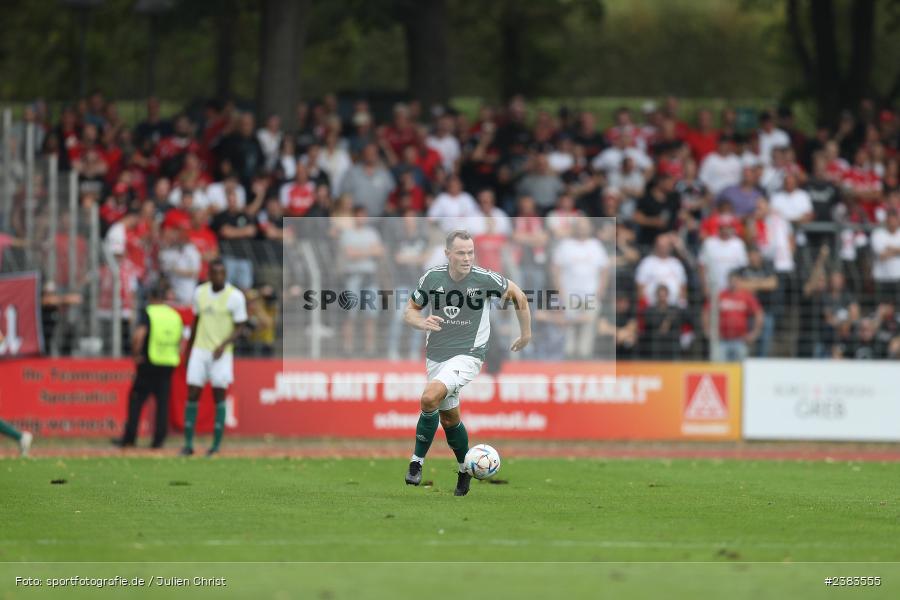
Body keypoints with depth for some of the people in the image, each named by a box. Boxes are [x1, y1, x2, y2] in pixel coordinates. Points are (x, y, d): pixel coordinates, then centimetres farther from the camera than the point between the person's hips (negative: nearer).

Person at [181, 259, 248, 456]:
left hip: (221, 353, -3)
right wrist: (189, 348, 21)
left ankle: (216, 446, 4)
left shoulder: (235, 296, -7)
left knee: (219, 397, -1)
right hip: (199, 351, 3)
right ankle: (188, 444, 4)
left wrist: (223, 345, -20)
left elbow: (240, 327, -5)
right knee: (192, 394, -1)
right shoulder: (199, 292, 6)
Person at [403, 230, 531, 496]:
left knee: (430, 397, -26)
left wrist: (526, 333, 11)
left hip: (467, 355, -5)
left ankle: (417, 462, -12)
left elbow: (517, 294, 4)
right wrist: (423, 323, -16)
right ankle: (465, 470, 37)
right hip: (436, 355, 5)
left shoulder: (485, 279, -13)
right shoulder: (431, 278, -5)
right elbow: (411, 310, 8)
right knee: (448, 416, 14)